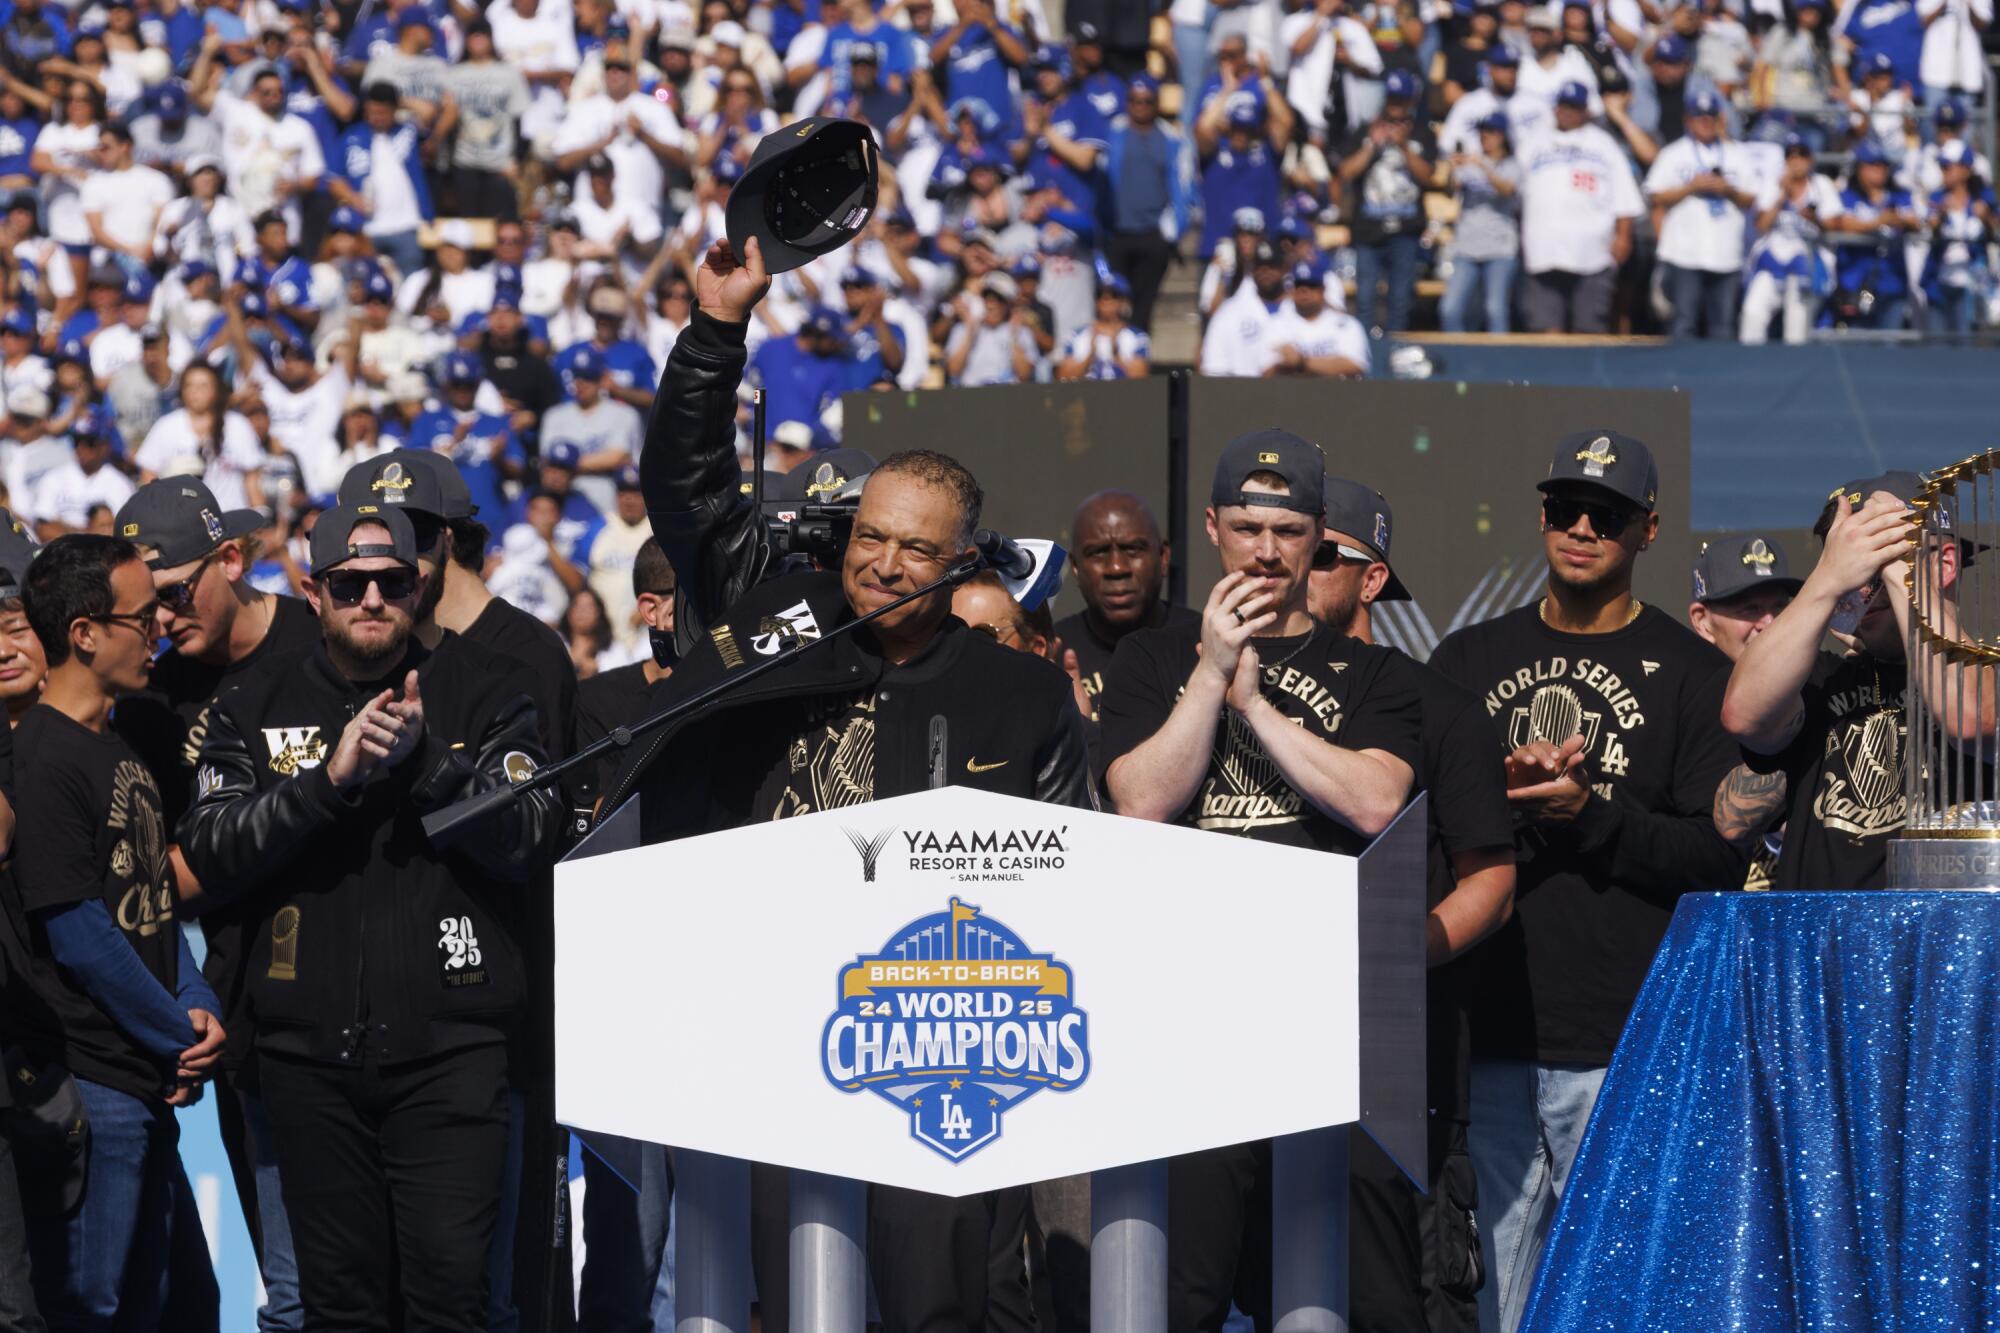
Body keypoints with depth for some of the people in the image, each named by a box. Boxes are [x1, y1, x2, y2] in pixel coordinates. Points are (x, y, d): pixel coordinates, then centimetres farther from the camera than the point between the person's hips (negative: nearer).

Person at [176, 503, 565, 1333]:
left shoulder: (484, 692, 6)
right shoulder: (256, 709, 11)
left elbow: (530, 840, -4)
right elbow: (211, 856, -2)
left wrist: (425, 760, -16)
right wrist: (329, 779, -14)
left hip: (449, 1045, -2)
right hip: (310, 1052, 2)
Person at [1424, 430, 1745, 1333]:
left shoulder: (1687, 674, 4)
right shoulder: (1470, 661, 17)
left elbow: (1720, 859, -2)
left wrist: (1591, 811, -15)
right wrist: (1504, 794, -6)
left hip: (1622, 1049, -4)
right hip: (1487, 1031, 4)